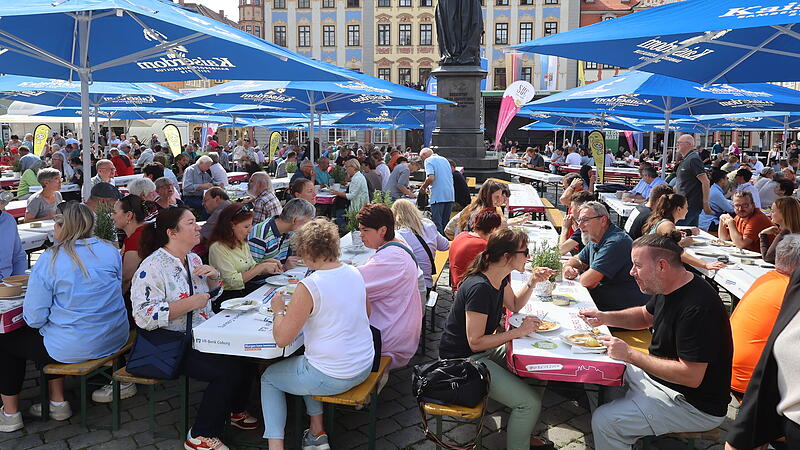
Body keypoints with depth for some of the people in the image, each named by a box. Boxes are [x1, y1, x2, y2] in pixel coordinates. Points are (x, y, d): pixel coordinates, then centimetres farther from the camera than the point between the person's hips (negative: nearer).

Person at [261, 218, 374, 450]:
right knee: (307, 363, 34)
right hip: (364, 366, 7)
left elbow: (282, 339, -18)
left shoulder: (308, 287, -22)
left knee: (268, 377, 20)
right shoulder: (355, 274, -1)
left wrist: (279, 310, 1)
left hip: (333, 378, -7)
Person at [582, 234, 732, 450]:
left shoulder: (697, 307, -30)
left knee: (604, 421, -21)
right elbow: (646, 315, 22)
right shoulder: (668, 288, 1)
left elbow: (691, 376, -30)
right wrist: (604, 317, 4)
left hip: (696, 406, -10)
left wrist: (630, 355, -25)